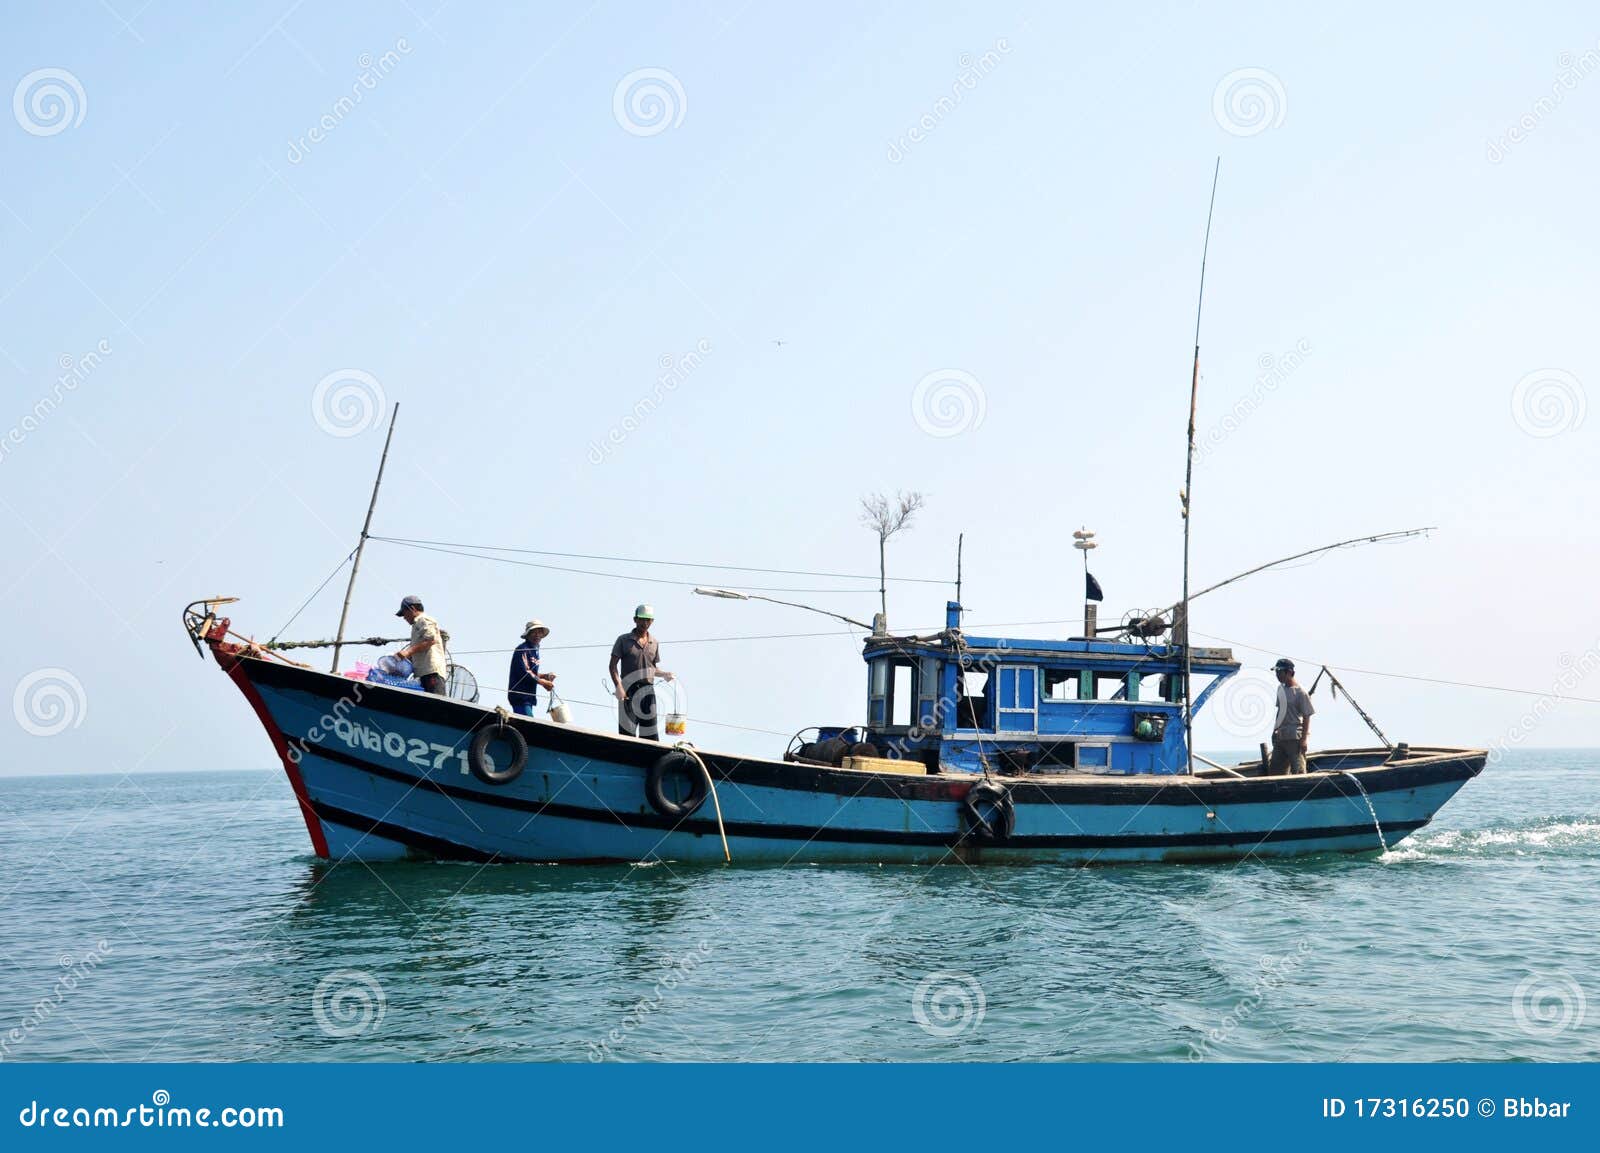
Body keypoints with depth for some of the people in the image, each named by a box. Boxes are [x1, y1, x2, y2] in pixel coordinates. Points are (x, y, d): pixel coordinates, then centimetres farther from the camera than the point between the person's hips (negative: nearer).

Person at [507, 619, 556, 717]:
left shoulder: (534, 650, 19)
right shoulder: (522, 649, -11)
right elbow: (523, 673, -20)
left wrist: (545, 676, 7)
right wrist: (543, 682, -15)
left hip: (529, 697, 9)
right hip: (520, 695, -9)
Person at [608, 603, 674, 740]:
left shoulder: (654, 643, 13)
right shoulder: (624, 640, 3)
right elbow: (613, 665, -1)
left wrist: (664, 674, -2)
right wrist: (618, 686, -14)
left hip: (648, 692, 3)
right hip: (628, 692, -3)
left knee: (650, 734, 0)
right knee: (626, 733, -5)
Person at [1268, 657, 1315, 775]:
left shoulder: (1300, 692, -12)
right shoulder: (1280, 688, 10)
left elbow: (1306, 717, -12)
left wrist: (1304, 738, -16)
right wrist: (1275, 731, 17)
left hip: (1295, 738, -8)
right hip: (1280, 736, 8)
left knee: (1298, 770, -5)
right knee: (1275, 769, 9)